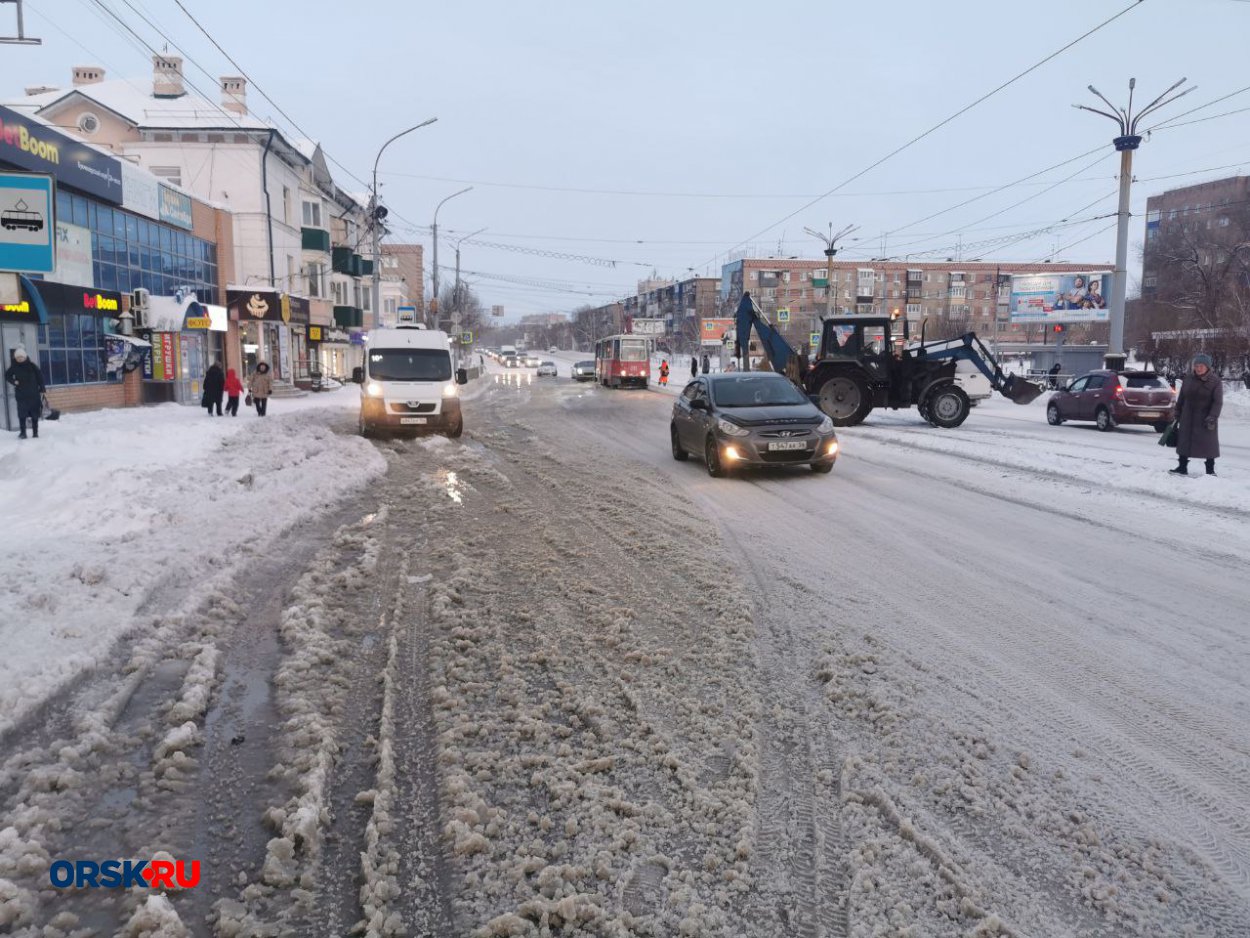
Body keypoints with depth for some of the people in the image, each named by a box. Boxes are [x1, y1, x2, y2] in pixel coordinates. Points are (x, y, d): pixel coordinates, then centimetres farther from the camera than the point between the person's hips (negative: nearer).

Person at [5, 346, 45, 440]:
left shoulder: (31, 365, -3)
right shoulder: (14, 367, 1)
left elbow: (40, 376, 2)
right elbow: (7, 375, 15)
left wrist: (41, 389, -1)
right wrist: (14, 381, -5)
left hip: (33, 394, 0)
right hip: (21, 394, 1)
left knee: (35, 414, 5)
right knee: (22, 414, -5)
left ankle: (35, 432, 13)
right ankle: (23, 432, 1)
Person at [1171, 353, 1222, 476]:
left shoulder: (1215, 381, -8)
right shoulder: (1188, 379, 3)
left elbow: (1218, 402, -13)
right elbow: (1181, 398, 11)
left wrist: (1212, 417, -22)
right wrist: (1178, 413, 10)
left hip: (1205, 418, -4)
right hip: (1188, 417, 4)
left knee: (1209, 443, 3)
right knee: (1184, 441, 7)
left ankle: (1210, 470, 13)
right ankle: (1182, 467, 16)